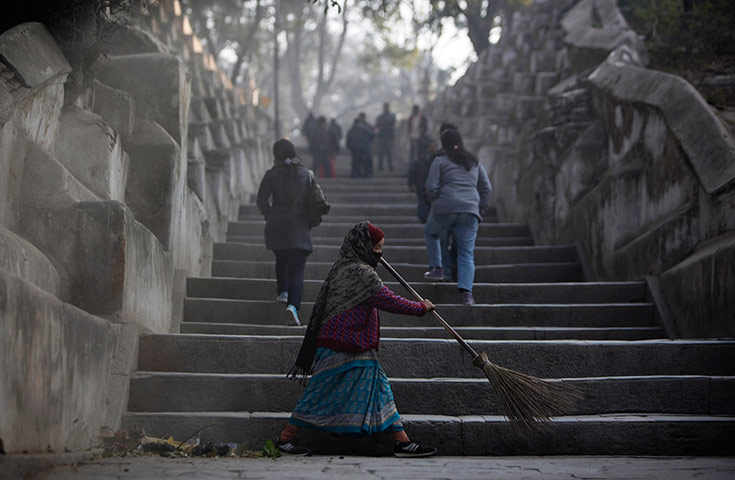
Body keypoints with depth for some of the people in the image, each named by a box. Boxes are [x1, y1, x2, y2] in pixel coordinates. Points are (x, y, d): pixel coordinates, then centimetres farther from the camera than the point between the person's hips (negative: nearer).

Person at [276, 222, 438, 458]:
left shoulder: (343, 267, 13)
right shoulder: (361, 272, -17)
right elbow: (390, 301, -15)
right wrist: (422, 307, -3)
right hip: (341, 347, -10)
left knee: (379, 389, 7)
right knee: (322, 393, -3)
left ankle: (402, 441, 7)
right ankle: (287, 438, 7)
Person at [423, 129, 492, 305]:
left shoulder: (440, 161, 5)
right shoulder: (474, 162, 18)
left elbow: (431, 187, -3)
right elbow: (486, 188, 16)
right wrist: (479, 209, 20)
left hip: (445, 209, -3)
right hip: (470, 211, 3)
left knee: (431, 234, 28)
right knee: (466, 253, 3)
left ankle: (438, 268, 20)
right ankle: (466, 292, -13)